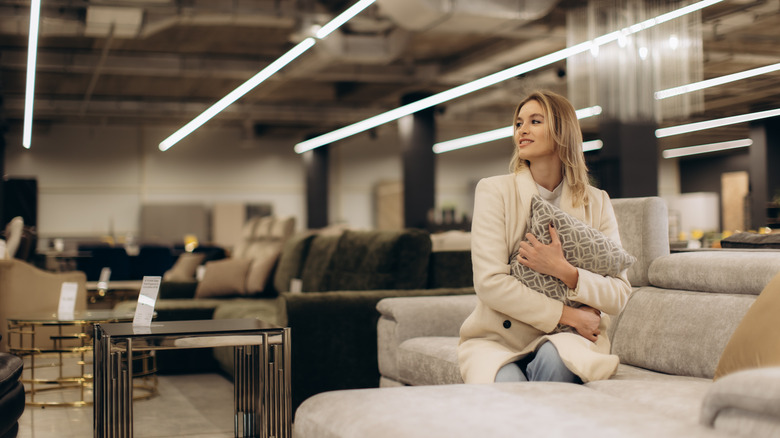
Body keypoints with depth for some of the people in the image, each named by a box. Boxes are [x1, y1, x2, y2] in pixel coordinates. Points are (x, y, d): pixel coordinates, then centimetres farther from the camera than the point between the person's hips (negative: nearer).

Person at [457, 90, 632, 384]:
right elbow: (489, 283, -12)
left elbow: (619, 295, 1)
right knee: (508, 385, -34)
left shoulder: (596, 202, 6)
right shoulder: (494, 191, -2)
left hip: (567, 339, 2)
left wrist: (564, 271, -17)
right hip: (499, 339, -2)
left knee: (554, 360, -33)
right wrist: (567, 315, -13)